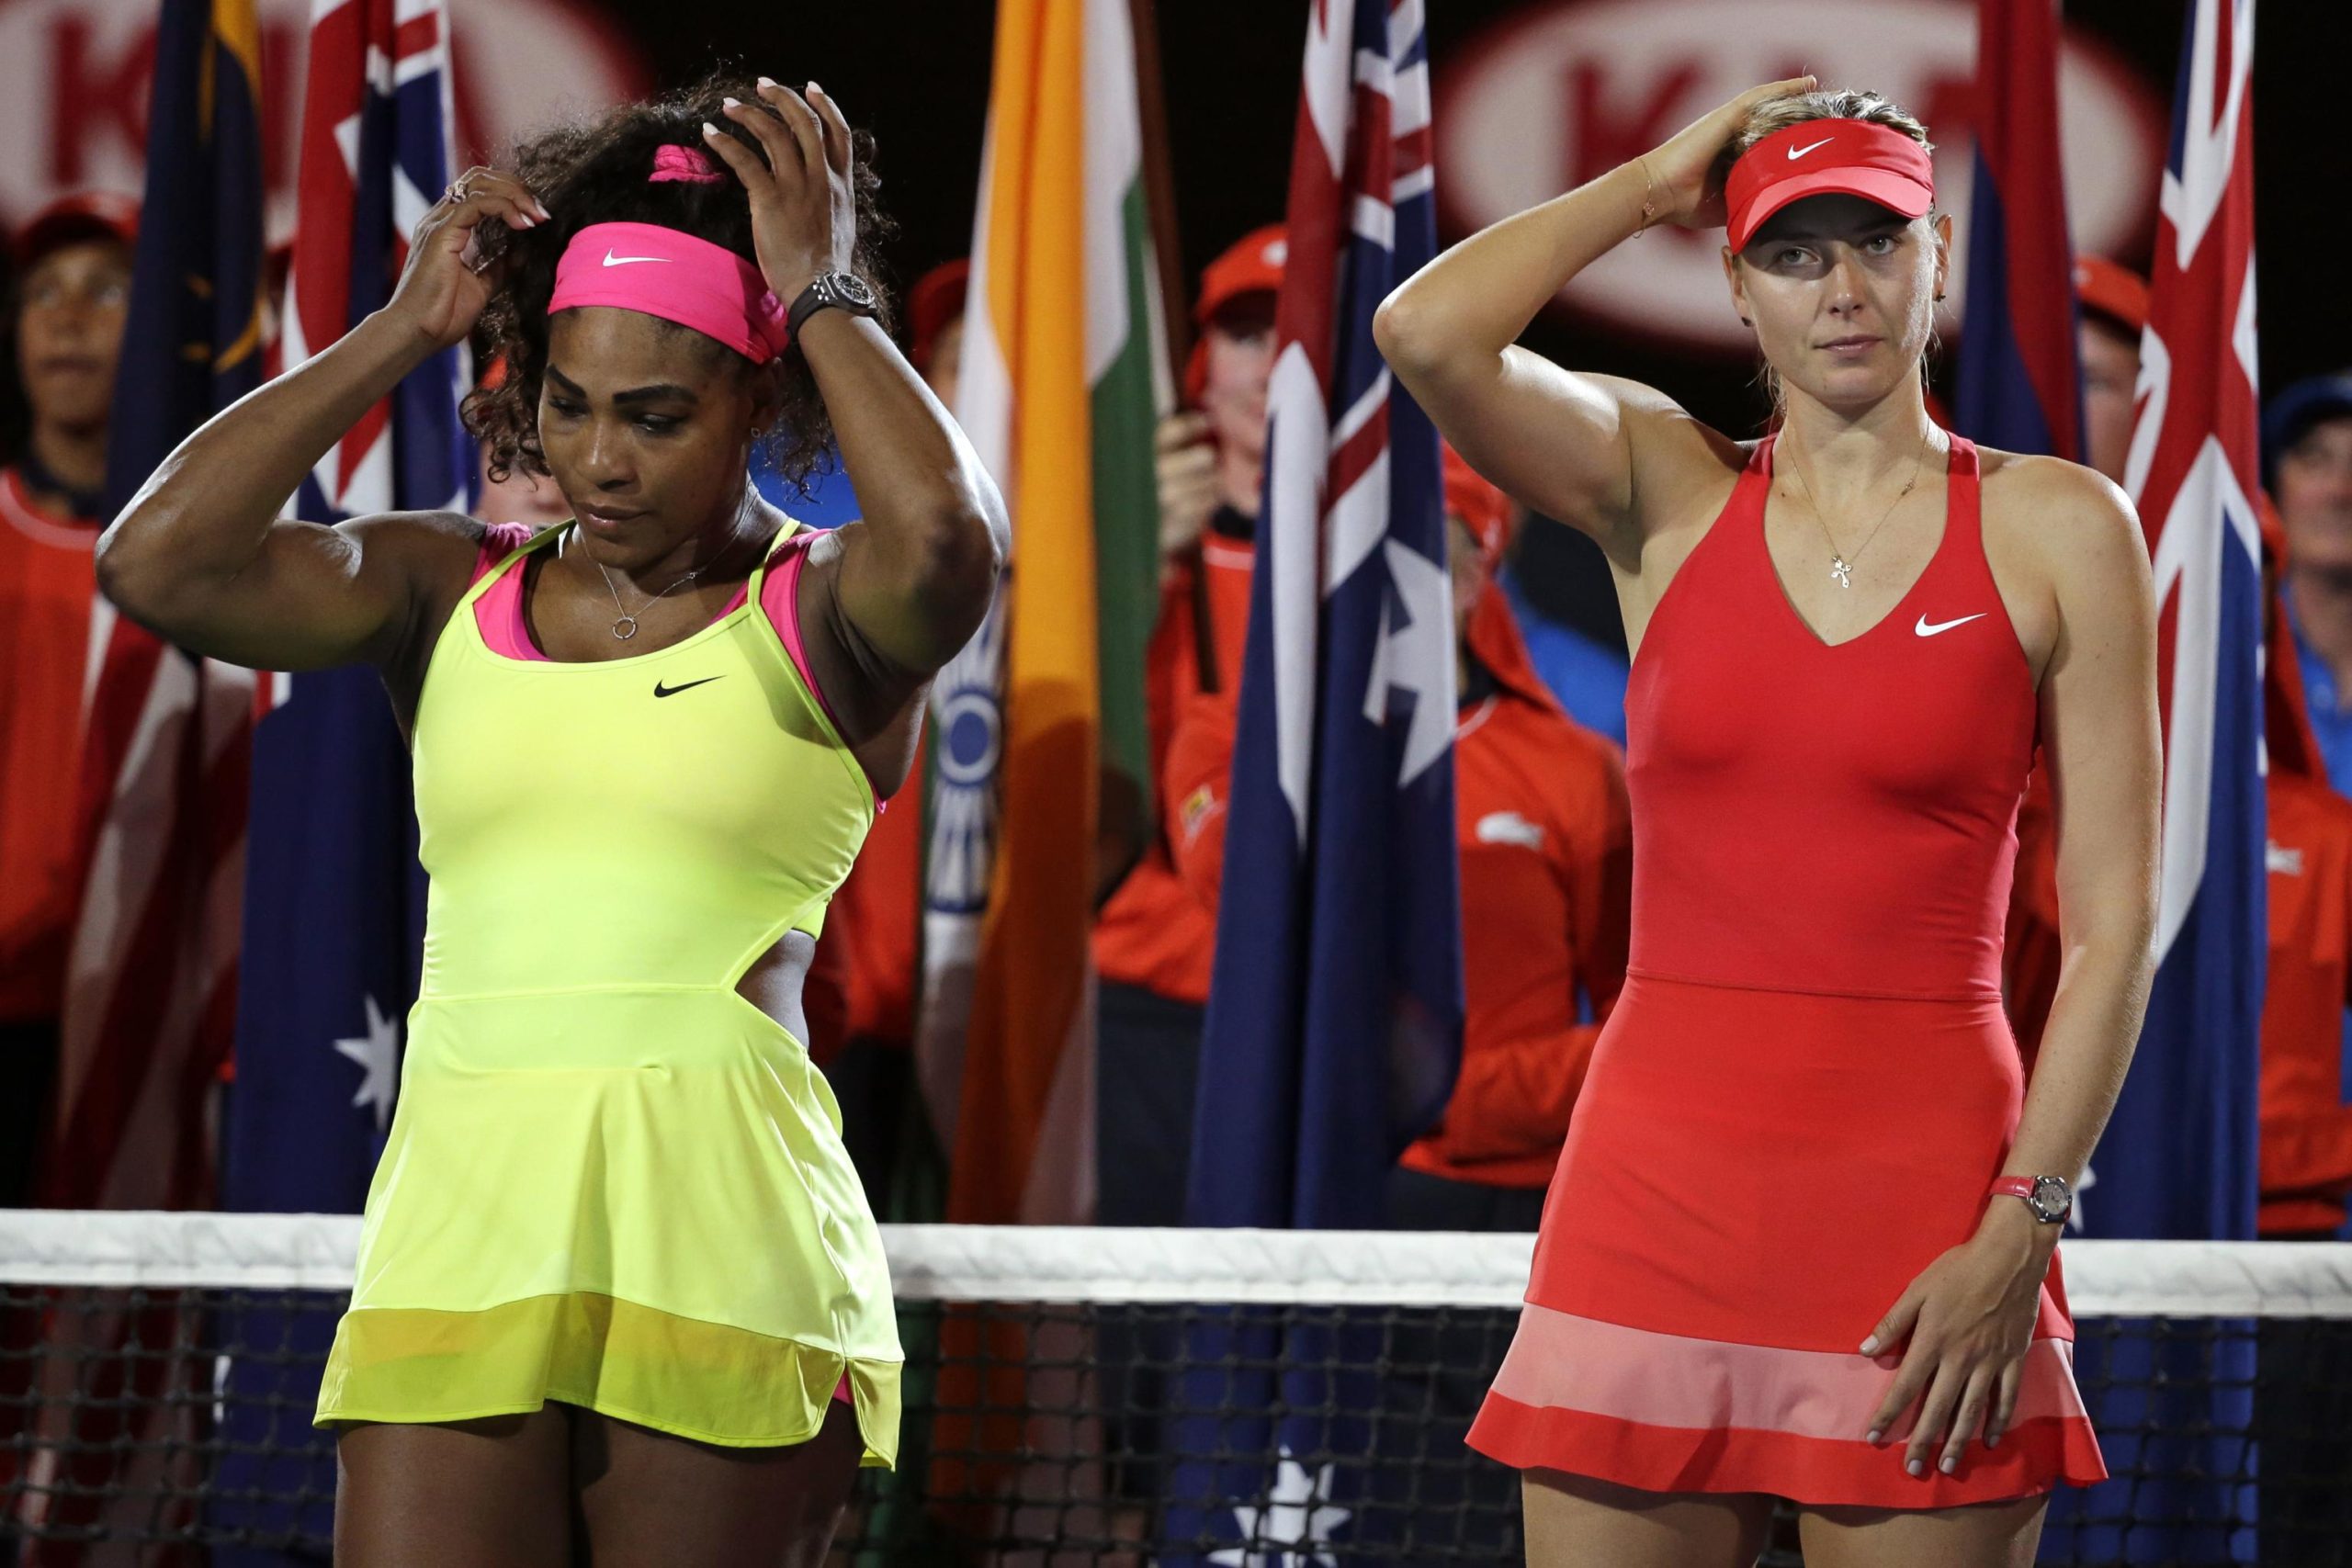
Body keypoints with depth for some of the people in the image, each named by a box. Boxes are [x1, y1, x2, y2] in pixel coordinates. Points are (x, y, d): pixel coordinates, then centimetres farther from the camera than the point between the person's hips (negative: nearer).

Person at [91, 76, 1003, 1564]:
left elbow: (948, 542, -21)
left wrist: (821, 293, -6)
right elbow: (158, 563, -1)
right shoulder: (447, 593, 13)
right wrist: (403, 330, 3)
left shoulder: (822, 617, 3)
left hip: (724, 1243, -3)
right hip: (456, 1228, 3)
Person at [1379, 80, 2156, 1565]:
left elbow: (2112, 920, -1)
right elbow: (1425, 332, -10)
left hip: (1922, 1179, -2)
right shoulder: (1665, 490, 8)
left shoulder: (2059, 531, 3)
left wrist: (2023, 1227, -11)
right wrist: (1658, 182, 2)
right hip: (1659, 1159, 2)